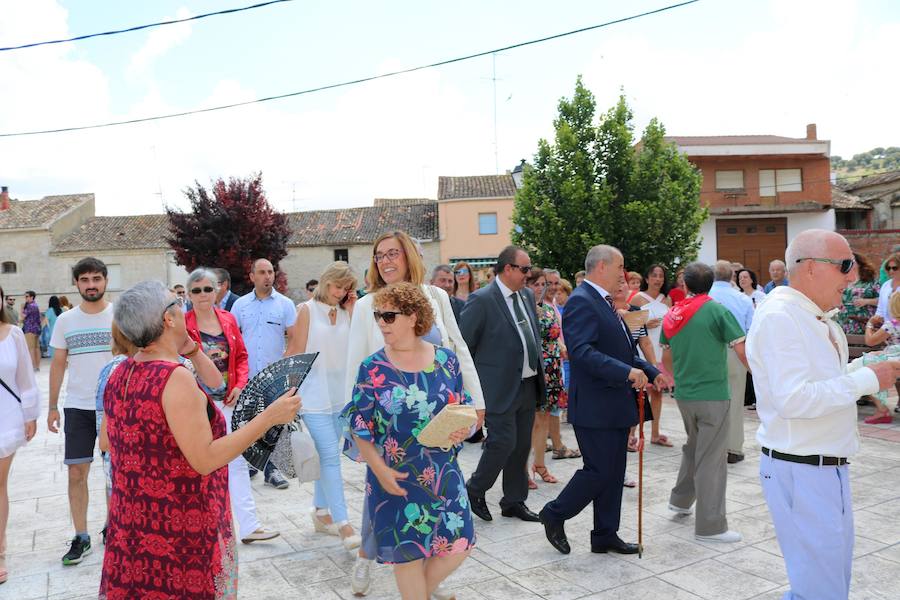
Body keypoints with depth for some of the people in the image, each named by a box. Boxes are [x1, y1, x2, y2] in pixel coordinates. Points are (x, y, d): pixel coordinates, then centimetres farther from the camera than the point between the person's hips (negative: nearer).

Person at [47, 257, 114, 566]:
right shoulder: (65, 320, 4)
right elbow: (58, 364, 9)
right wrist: (52, 407, 6)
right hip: (77, 407, 2)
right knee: (76, 473, 2)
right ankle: (81, 538, 13)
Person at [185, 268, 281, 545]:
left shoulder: (228, 319, 4)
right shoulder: (183, 324, -9)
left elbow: (241, 355, 10)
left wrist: (240, 385, -2)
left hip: (227, 401, 4)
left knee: (237, 461, 5)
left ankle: (249, 526, 10)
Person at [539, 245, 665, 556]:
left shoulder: (604, 302, 15)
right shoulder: (581, 301, -16)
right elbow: (582, 351, -28)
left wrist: (652, 372, 11)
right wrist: (628, 372, -30)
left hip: (615, 405, 10)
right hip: (595, 406, -10)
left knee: (614, 472, 14)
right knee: (599, 470, -3)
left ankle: (605, 535, 24)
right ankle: (555, 514, 17)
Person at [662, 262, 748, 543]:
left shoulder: (672, 316, 6)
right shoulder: (717, 310, -10)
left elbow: (666, 358, 13)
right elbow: (742, 351, -14)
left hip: (684, 394, 6)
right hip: (713, 395, -6)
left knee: (694, 446, 26)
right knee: (711, 458, 1)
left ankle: (680, 500, 36)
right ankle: (710, 526, 7)